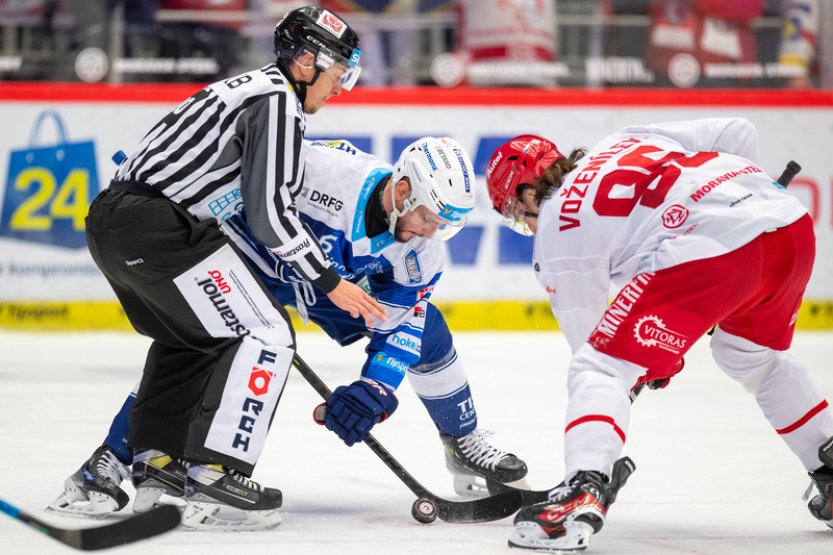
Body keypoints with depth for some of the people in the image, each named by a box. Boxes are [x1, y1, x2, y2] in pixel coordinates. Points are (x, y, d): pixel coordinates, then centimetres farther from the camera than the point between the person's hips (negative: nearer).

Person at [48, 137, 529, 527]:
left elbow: (397, 325, -13)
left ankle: (464, 444, 19)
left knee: (426, 331, -2)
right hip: (255, 253, -5)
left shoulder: (421, 252, -18)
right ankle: (111, 464, -23)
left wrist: (374, 391, -25)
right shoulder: (328, 171, -37)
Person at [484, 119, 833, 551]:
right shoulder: (626, 142, 28)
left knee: (600, 368, -1)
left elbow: (585, 333, 16)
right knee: (754, 356, 35)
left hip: (710, 249, -8)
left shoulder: (555, 226, 12)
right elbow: (737, 133, 25)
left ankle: (583, 494, -19)